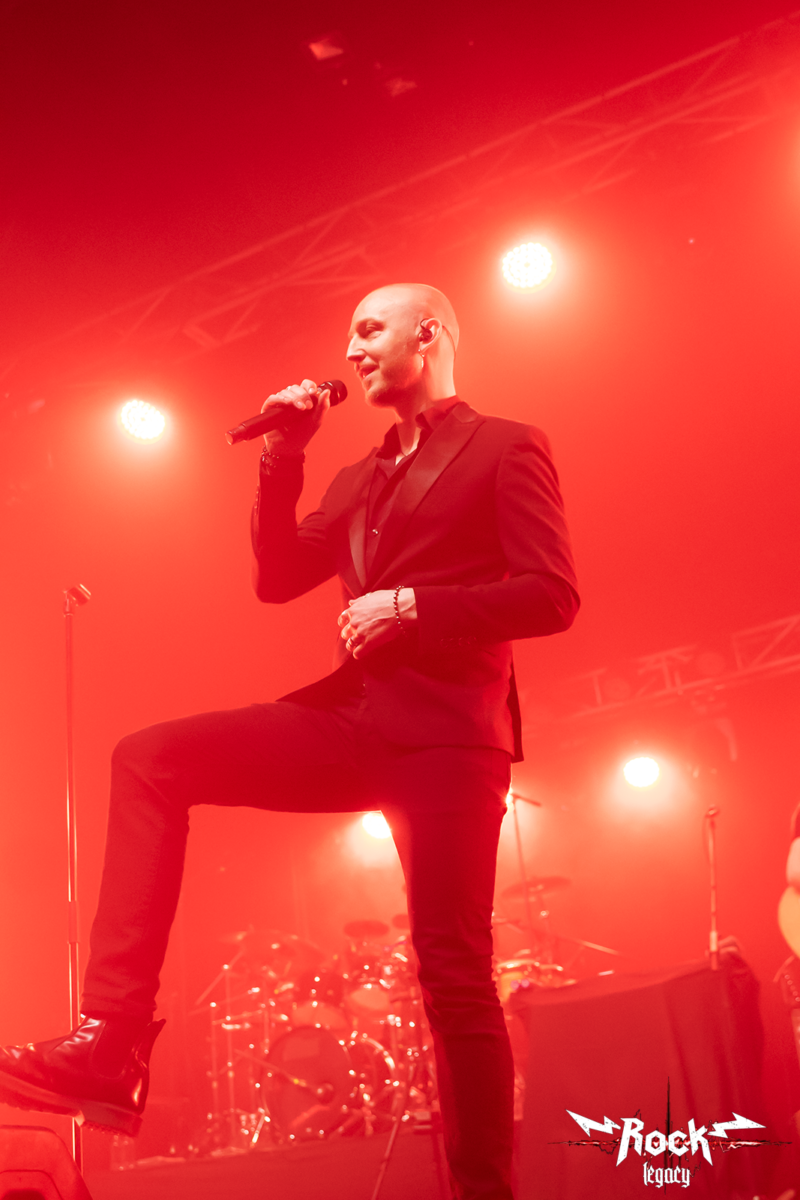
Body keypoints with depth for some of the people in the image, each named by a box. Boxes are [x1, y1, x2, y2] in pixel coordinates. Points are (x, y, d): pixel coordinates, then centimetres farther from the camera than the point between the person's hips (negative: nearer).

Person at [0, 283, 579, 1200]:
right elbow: (276, 579, 18)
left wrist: (410, 605, -14)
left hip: (445, 728, -6)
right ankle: (112, 1038, -17)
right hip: (355, 719, 6)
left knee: (453, 975, -9)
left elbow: (551, 595, -7)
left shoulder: (506, 447, 4)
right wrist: (284, 454, 9)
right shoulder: (359, 481, 25)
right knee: (150, 759, -10)